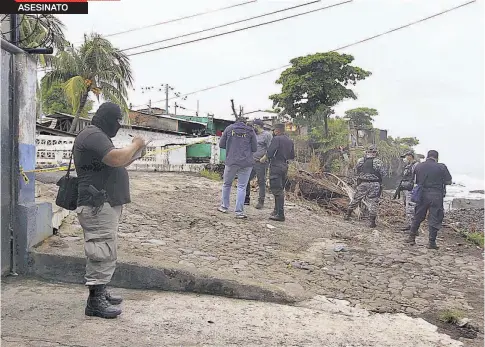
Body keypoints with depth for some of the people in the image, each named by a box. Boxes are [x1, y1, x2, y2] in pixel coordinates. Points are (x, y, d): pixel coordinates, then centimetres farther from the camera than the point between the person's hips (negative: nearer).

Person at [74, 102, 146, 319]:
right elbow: (116, 159, -26)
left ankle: (101, 292, 26)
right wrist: (134, 145, -9)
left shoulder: (98, 136, 22)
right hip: (99, 206, -11)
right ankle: (95, 302, -4)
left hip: (106, 204, 11)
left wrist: (134, 153, 13)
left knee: (105, 252, 16)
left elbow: (114, 166, 25)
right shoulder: (93, 135, -14)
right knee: (103, 253, -9)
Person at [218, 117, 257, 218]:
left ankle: (224, 206, 27)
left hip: (231, 161, 1)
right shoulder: (250, 130, 3)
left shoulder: (229, 128, 5)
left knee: (227, 184, 18)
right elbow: (254, 148, 2)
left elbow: (221, 144, 5)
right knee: (242, 187, 3)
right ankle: (239, 211, 0)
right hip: (246, 163, 0)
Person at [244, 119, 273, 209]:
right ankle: (246, 199, 15)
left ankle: (261, 202, 9)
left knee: (261, 183, 1)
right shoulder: (254, 135, 17)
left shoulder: (267, 135, -7)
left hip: (261, 163, -8)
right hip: (251, 162, 8)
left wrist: (264, 158, -20)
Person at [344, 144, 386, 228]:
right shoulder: (378, 162, -9)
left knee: (356, 199, 16)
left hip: (362, 183, 3)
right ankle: (372, 222, 5)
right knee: (373, 202, 4)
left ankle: (347, 215, 25)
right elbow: (383, 173, -4)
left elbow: (357, 169, 10)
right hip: (374, 185, -2)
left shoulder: (360, 161, -2)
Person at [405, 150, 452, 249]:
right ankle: (432, 242, 7)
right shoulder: (442, 167, -7)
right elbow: (448, 182, -2)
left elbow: (415, 181, 6)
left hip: (422, 194, 3)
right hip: (436, 196, -3)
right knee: (434, 219, 5)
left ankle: (411, 237, 22)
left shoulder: (418, 166, 1)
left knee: (417, 217, 15)